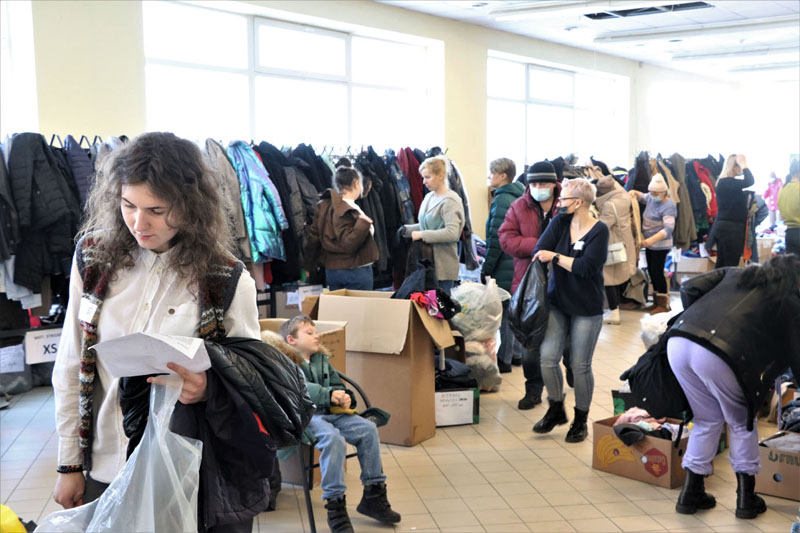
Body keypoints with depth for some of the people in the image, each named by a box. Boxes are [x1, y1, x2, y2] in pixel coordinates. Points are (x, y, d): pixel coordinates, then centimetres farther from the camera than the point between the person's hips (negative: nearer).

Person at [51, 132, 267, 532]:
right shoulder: (93, 256, -4)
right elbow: (70, 367, 3)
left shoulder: (228, 280, -12)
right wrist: (69, 463, 5)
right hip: (105, 469, 3)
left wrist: (207, 389, -24)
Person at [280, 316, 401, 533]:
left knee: (368, 429, -8)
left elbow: (337, 384, 22)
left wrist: (345, 397, -1)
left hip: (331, 413, 8)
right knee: (333, 438, -34)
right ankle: (335, 505, -25)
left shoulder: (322, 360, 24)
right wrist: (329, 394, -25)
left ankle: (373, 494, 2)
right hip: (305, 416, -8)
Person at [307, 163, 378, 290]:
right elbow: (349, 244, -23)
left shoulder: (324, 205, 7)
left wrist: (313, 260, 20)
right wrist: (363, 224, -26)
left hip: (331, 269, 9)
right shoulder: (348, 211, -18)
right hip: (356, 269, -9)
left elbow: (314, 235, 12)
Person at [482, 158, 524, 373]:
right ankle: (516, 353, 26)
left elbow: (497, 238, -19)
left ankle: (504, 359, 2)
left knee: (503, 310, -3)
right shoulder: (518, 197, 13)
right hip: (518, 263, 10)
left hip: (504, 266, -9)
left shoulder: (502, 199, -15)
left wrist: (486, 267, -14)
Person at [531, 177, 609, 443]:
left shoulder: (599, 230, -11)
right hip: (557, 303, 4)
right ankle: (556, 409, 21)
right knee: (547, 357, -3)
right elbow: (539, 251, -5)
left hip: (586, 308, -4)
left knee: (580, 365, 4)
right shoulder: (560, 223, 3)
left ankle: (580, 420, 24)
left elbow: (587, 267, -21)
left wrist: (555, 257, -17)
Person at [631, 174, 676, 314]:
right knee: (652, 272, 13)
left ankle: (664, 304, 7)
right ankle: (657, 302, 25)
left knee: (657, 272, -6)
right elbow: (641, 197, 27)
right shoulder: (651, 198, 3)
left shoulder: (668, 206, -20)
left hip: (660, 246, -9)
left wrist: (651, 240, -40)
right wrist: (634, 193, 2)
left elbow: (669, 228, -29)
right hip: (649, 244, 9)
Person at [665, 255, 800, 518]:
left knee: (707, 420, 25)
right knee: (742, 423, 22)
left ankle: (691, 493, 29)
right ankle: (746, 498, 27)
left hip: (678, 341, 5)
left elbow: (689, 289, 19)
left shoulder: (735, 273, 29)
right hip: (719, 353, -5)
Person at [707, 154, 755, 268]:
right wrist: (744, 164, -15)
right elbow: (750, 182, -25)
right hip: (730, 228, -10)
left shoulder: (724, 182, 16)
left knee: (721, 265, 12)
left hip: (724, 227, 10)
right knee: (731, 266, -8)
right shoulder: (727, 182, -14)